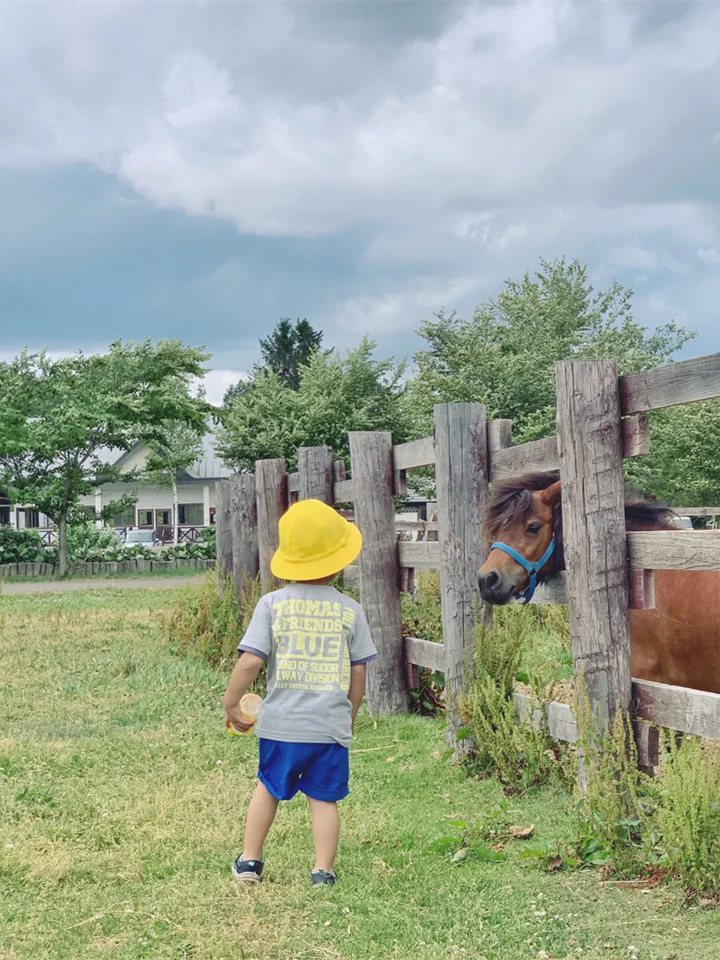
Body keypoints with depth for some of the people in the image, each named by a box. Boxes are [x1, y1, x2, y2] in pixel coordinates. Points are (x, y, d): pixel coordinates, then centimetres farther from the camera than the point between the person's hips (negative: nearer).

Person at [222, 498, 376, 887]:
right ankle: (323, 870, 10)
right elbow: (359, 671, 2)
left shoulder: (272, 604, -5)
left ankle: (250, 860, 28)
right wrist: (350, 714, 17)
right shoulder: (350, 610, -1)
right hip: (332, 725, -1)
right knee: (324, 797, 10)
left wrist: (231, 702, 4)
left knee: (268, 788, 20)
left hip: (281, 723, 1)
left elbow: (250, 661, -10)